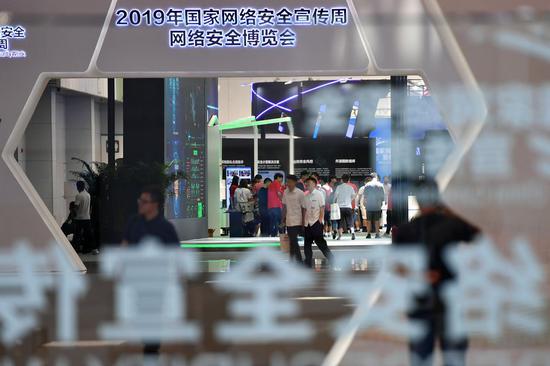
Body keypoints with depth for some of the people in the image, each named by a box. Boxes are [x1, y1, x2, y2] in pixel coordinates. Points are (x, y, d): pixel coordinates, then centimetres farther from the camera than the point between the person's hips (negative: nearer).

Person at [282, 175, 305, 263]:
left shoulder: (300, 193, -10)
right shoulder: (286, 192, 7)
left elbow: (303, 208, -8)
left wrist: (303, 223, -9)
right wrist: (283, 219, 11)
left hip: (297, 222, -6)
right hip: (289, 221, 6)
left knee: (293, 242, -8)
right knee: (293, 242, 9)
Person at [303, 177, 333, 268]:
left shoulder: (318, 194, -6)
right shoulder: (306, 196, 11)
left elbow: (322, 208, -7)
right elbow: (305, 210, 14)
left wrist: (320, 220, -13)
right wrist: (304, 222, 9)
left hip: (316, 223, -7)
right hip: (307, 223, 7)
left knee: (320, 242, -8)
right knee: (307, 243, 8)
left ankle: (331, 260, -1)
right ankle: (308, 263, 14)